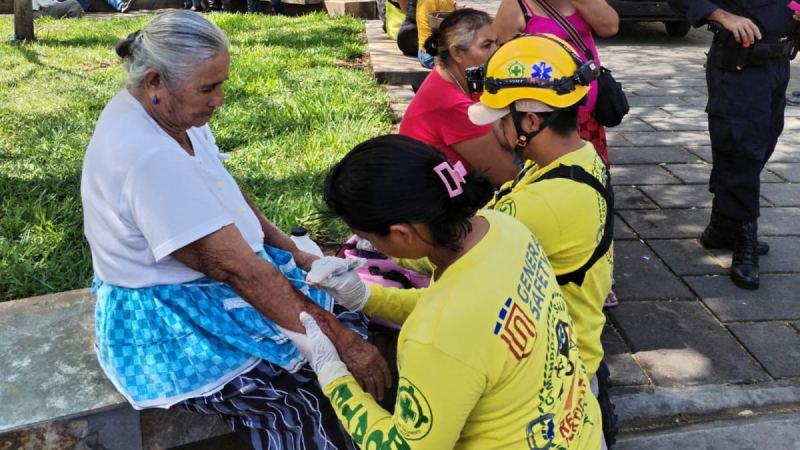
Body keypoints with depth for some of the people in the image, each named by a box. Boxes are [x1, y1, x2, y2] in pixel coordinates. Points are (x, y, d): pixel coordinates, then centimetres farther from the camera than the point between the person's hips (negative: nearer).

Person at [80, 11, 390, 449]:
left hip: (207, 273, 10)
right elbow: (239, 270, -31)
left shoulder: (164, 110, -1)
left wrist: (292, 252, 2)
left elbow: (225, 191, 10)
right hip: (168, 324, -9)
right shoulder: (150, 158, -31)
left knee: (340, 305, 5)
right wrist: (343, 342, -27)